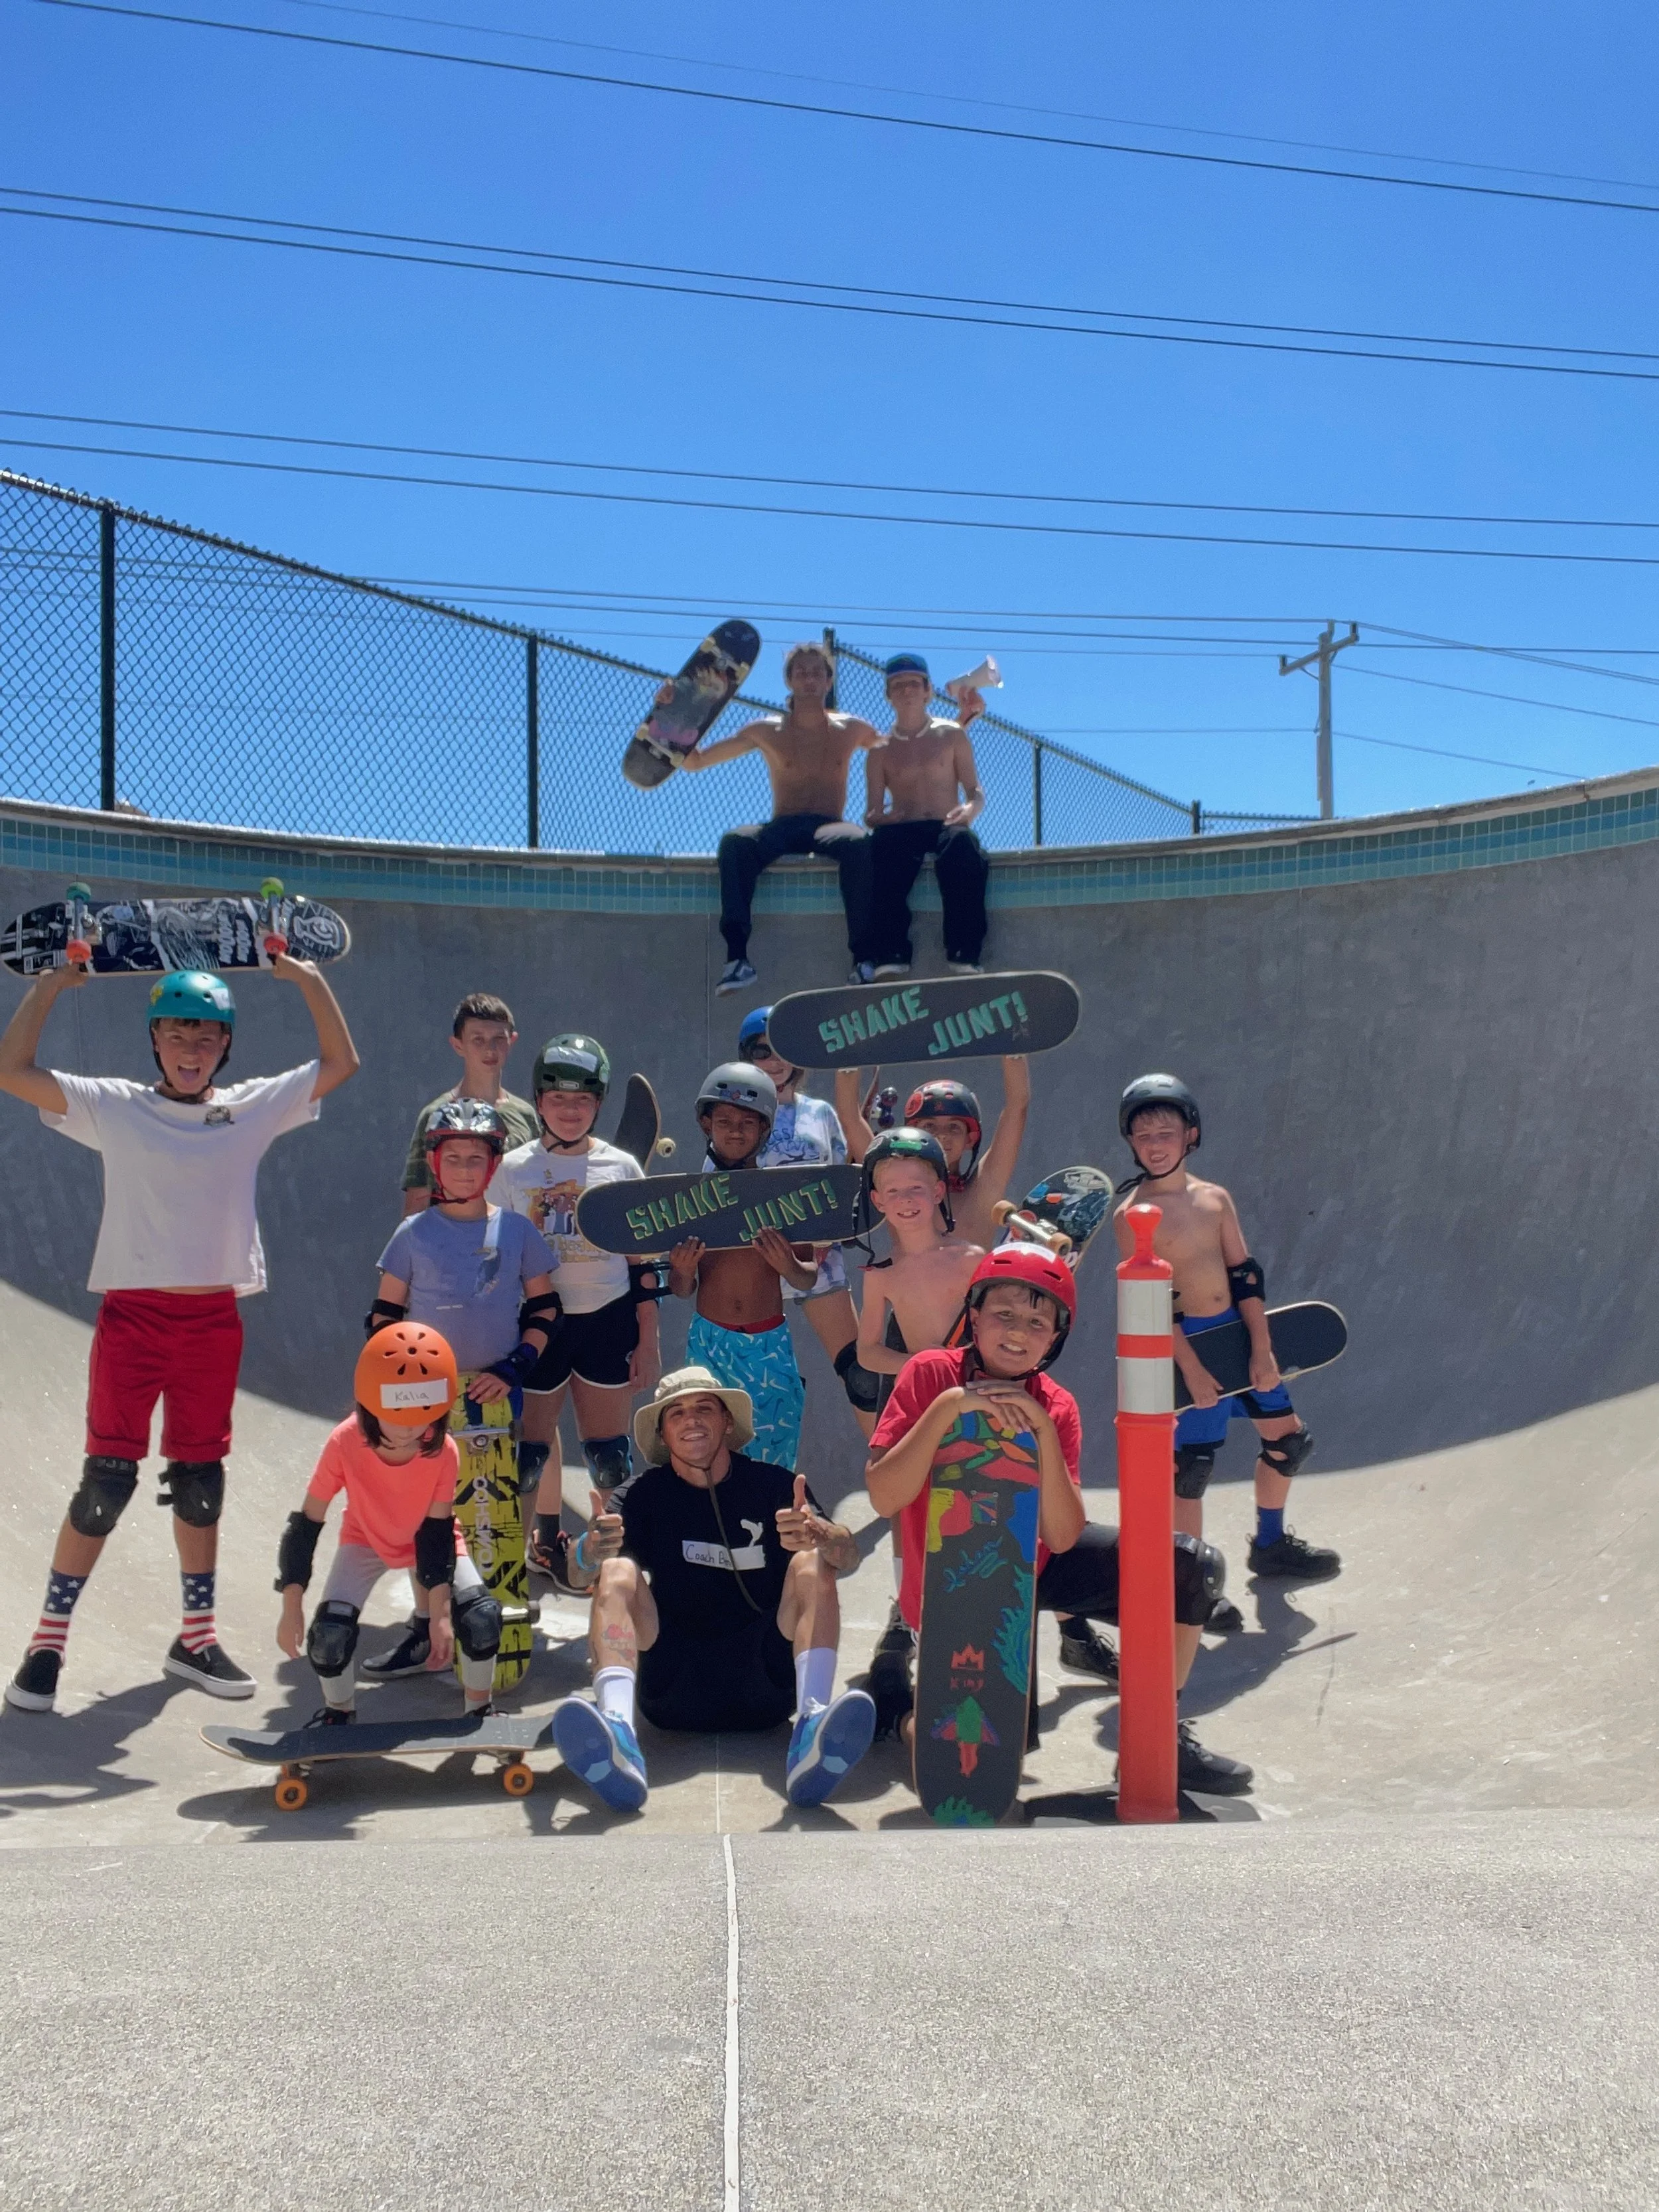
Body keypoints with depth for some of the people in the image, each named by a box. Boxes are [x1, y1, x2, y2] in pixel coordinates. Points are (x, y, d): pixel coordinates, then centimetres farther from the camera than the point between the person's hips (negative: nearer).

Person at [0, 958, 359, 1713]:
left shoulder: (254, 1106, 6)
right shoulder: (115, 1106, 0)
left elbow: (340, 1063, 8)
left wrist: (308, 979, 1)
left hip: (213, 1319, 3)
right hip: (132, 1314, -3)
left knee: (200, 1479, 11)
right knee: (106, 1482, -5)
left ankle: (196, 1637, 23)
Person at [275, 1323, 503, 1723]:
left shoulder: (444, 1452, -30)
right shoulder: (345, 1443, -32)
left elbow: (438, 1533, -20)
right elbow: (306, 1525, -24)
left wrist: (440, 1614, -23)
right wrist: (292, 1609, -23)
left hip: (429, 1539, 0)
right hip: (367, 1540, 0)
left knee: (482, 1619, -21)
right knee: (329, 1635, -22)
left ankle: (479, 1713, 7)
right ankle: (338, 1714, 10)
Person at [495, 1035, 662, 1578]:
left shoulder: (621, 1167, 2)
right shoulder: (514, 1168, 2)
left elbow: (643, 1261, 5)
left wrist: (648, 1342, 2)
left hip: (606, 1321, 0)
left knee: (607, 1449, 1)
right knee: (535, 1441, 4)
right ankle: (546, 1538, 22)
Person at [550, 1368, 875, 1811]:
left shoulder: (772, 1484, 5)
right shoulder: (646, 1494, 6)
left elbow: (848, 1558, -10)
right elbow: (582, 1574, -9)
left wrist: (817, 1534, -35)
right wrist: (593, 1551, -35)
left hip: (767, 1682, 0)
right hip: (670, 1688, 0)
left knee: (812, 1563, -17)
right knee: (617, 1573, -18)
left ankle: (812, 1731, -40)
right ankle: (617, 1733, -44)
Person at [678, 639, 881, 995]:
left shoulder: (850, 730, 18)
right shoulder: (767, 732, 14)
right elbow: (693, 761, 15)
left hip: (830, 828, 0)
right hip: (782, 829, 0)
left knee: (858, 842, -38)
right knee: (735, 842, -35)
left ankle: (864, 958, -40)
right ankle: (737, 957, -43)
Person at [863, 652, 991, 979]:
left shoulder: (952, 736, 18)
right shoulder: (880, 751, 19)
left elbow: (976, 792, 12)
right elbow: (872, 813, 12)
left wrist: (970, 810, -13)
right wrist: (878, 819, -14)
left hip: (946, 827, 0)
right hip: (901, 831, 0)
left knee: (963, 847, -39)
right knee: (882, 847, -39)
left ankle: (964, 959, -41)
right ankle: (889, 962, -43)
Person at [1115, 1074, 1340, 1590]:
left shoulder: (1216, 1199, 3)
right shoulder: (1132, 1214, -12)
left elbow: (1244, 1275, 3)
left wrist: (1261, 1348, -4)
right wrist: (1192, 1370, -18)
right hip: (1184, 1344, -6)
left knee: (1289, 1436, 14)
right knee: (1192, 1463, -3)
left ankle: (1270, 1544, 36)